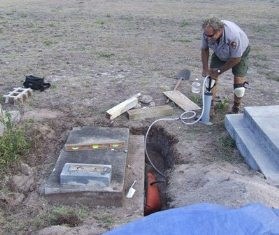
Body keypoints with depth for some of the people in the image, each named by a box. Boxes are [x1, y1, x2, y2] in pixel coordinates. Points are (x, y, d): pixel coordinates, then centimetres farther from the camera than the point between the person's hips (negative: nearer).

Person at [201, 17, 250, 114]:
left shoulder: (233, 35, -43)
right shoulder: (207, 33, -30)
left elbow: (236, 59, -30)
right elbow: (204, 49, -9)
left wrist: (219, 71, -24)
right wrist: (205, 68, -15)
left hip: (239, 53, -4)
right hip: (220, 53, 4)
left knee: (239, 82, -9)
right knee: (211, 77, -8)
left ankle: (236, 109, 13)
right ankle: (211, 105, 4)